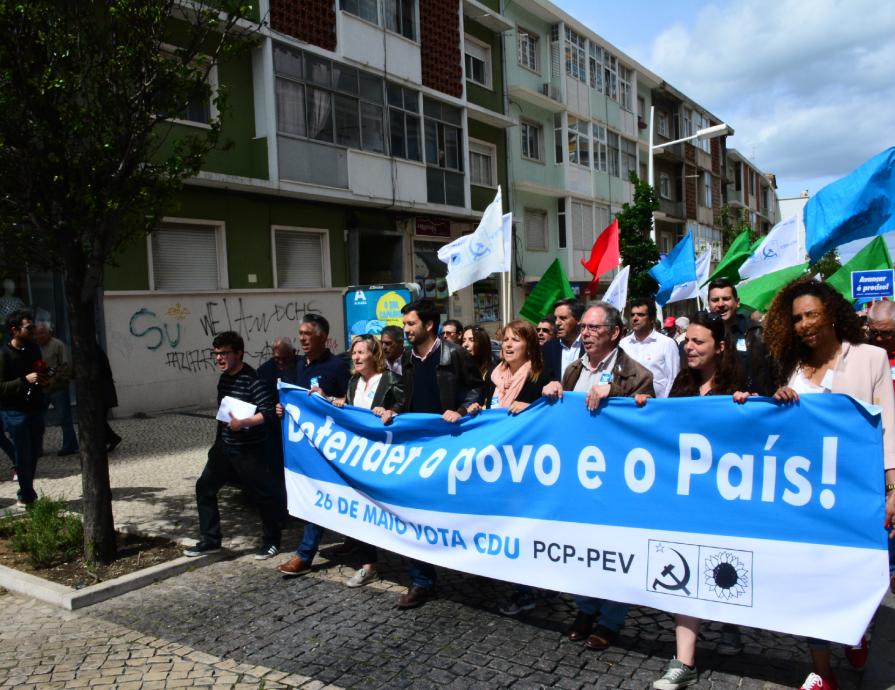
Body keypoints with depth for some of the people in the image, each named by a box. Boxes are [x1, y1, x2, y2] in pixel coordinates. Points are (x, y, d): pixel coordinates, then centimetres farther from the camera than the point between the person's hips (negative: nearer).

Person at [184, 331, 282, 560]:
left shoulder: (251, 379, -18)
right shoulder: (223, 379, 8)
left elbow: (268, 412, -24)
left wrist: (243, 423, -32)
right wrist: (219, 439, 20)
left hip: (248, 449, -8)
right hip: (224, 446, 8)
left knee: (262, 494, 3)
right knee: (205, 487, 8)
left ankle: (271, 542, 19)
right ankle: (210, 540, 19)